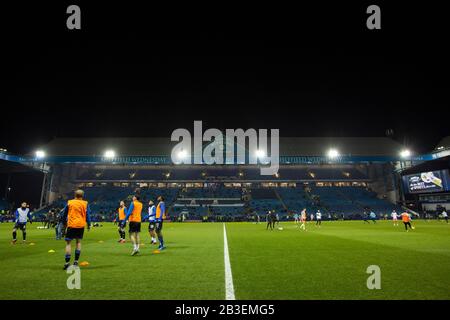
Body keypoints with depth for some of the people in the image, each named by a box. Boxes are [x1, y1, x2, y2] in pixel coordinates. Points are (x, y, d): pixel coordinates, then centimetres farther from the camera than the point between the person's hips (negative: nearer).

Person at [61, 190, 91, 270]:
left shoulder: (69, 202, 5)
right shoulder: (85, 203, 3)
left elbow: (64, 214, 12)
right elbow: (88, 215, 1)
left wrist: (64, 223, 26)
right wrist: (89, 225, 11)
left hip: (71, 225, -1)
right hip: (81, 225, 1)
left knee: (68, 243, 2)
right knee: (78, 242, 15)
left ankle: (67, 262, -8)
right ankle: (76, 261, 13)